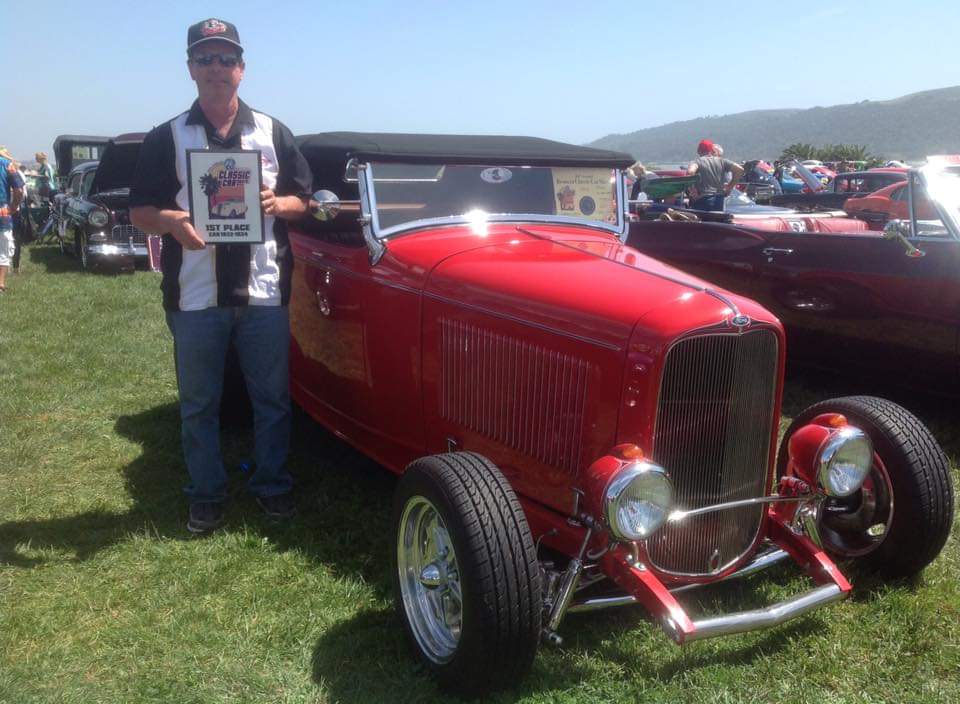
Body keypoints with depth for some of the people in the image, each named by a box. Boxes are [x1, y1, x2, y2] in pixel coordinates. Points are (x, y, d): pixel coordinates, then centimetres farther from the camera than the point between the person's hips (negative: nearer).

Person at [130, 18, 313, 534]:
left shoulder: (273, 132, 8)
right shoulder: (166, 138, 5)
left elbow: (302, 200, 11)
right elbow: (140, 210, 4)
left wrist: (278, 204, -11)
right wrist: (171, 221, -18)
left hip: (263, 292, 1)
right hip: (195, 297, 0)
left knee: (271, 397, 8)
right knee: (198, 403, 8)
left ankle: (272, 485, 25)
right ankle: (206, 495, 23)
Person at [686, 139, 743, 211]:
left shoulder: (697, 162, -3)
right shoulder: (721, 161, 10)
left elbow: (690, 172, -26)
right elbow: (739, 169, 4)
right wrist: (730, 186, 9)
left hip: (702, 200, -4)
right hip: (718, 201, 5)